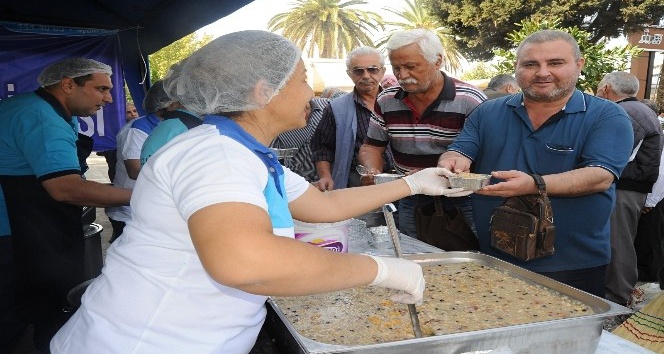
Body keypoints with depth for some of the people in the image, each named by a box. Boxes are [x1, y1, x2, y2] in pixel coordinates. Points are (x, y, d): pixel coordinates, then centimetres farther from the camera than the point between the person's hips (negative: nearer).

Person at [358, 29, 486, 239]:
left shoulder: (471, 101, -13)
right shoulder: (386, 101, 0)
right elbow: (372, 147, 9)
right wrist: (373, 172, -13)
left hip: (461, 204, -3)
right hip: (410, 204, 4)